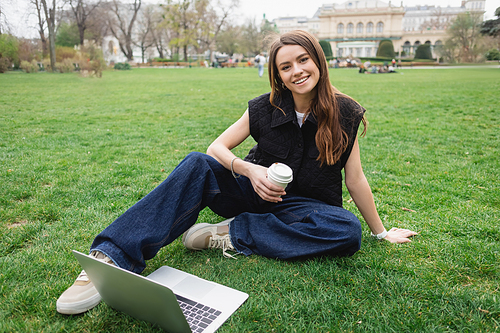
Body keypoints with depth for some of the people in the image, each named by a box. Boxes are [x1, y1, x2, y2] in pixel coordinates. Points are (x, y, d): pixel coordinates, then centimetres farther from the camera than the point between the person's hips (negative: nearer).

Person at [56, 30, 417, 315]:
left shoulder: (344, 114, -7)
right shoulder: (265, 108, -5)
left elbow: (355, 179, -1)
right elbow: (218, 146, -3)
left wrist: (381, 232, 6)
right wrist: (250, 170, -22)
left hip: (299, 206, 0)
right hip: (255, 191, 0)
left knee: (348, 230, -32)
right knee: (198, 164, -26)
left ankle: (231, 234, -27)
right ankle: (112, 256, -35)